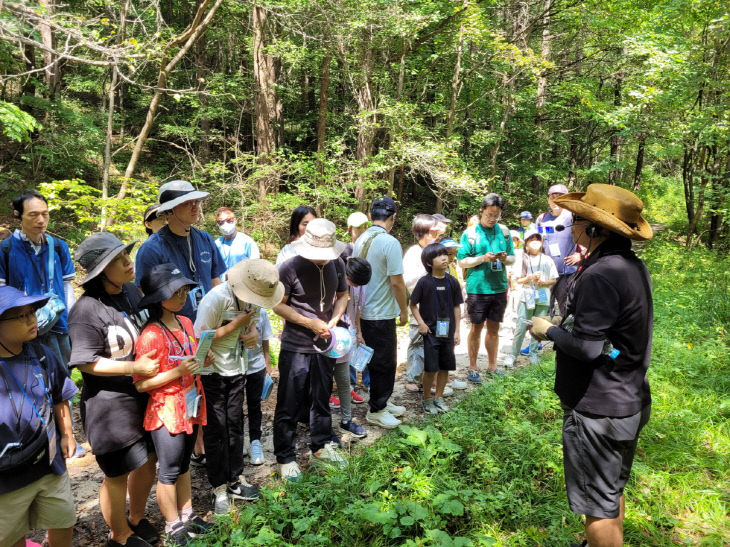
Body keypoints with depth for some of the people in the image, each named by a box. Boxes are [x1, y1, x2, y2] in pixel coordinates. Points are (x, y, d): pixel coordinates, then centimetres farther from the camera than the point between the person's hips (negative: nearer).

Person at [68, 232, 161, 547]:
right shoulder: (87, 310, -22)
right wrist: (134, 367, -23)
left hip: (143, 395, 7)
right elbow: (86, 362, -20)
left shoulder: (131, 291, 1)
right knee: (118, 474, 10)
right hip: (110, 404, -7)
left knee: (148, 460, 19)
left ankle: (137, 520, 45)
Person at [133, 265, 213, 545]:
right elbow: (141, 384, -19)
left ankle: (187, 514, 37)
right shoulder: (150, 337, -21)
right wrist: (178, 371, -27)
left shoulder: (186, 323, 1)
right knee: (169, 471, 9)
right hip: (166, 413, -7)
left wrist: (203, 360, -1)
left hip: (190, 406, 7)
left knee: (183, 465, 21)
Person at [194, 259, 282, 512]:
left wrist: (253, 332, -10)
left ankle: (235, 481, 27)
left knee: (235, 425, 14)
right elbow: (199, 339, -23)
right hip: (211, 373, -6)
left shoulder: (254, 296, -5)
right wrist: (235, 325, -25)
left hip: (237, 371, 6)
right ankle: (220, 488, 17)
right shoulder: (216, 299, -25)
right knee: (216, 430, 3)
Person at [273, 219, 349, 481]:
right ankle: (285, 457, 19)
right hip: (295, 347, -5)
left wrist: (333, 320, -7)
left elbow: (342, 295, 11)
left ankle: (321, 445, 38)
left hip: (324, 344, 5)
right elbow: (278, 305, -13)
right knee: (289, 404, 4)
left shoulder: (336, 265, -2)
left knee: (321, 398, 20)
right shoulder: (290, 267, -17)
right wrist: (312, 324, -18)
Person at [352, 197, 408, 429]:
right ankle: (376, 411, 17)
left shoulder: (360, 240, 5)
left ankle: (381, 402, 34)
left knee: (375, 360, 20)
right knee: (384, 364, 5)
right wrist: (404, 310, -6)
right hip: (381, 314, -8)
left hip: (363, 312, 8)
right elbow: (396, 282, -19)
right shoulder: (390, 243, -19)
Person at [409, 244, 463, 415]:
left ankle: (438, 397, 27)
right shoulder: (424, 282, -10)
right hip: (430, 331, -3)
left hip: (447, 331, 4)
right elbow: (413, 305, -1)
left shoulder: (452, 281, 0)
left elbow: (457, 307, 5)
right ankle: (427, 399, 18)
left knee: (445, 367, 10)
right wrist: (421, 323, -11)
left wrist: (457, 330, 3)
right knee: (431, 368, -1)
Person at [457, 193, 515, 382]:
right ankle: (473, 368, 18)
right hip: (477, 288, -3)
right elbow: (462, 262, -5)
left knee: (494, 328, 13)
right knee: (476, 328, 5)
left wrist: (505, 258, -11)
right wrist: (483, 258, -19)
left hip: (499, 288, 4)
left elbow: (513, 258, 12)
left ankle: (492, 367, 25)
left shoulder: (504, 231, 7)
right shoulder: (470, 233, -4)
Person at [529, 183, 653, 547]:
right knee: (612, 492, 26)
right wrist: (566, 325, 8)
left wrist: (548, 330, -10)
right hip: (628, 404, 10)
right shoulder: (634, 267, 6)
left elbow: (586, 346, -26)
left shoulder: (600, 275, -26)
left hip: (597, 410, -10)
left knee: (597, 505, 7)